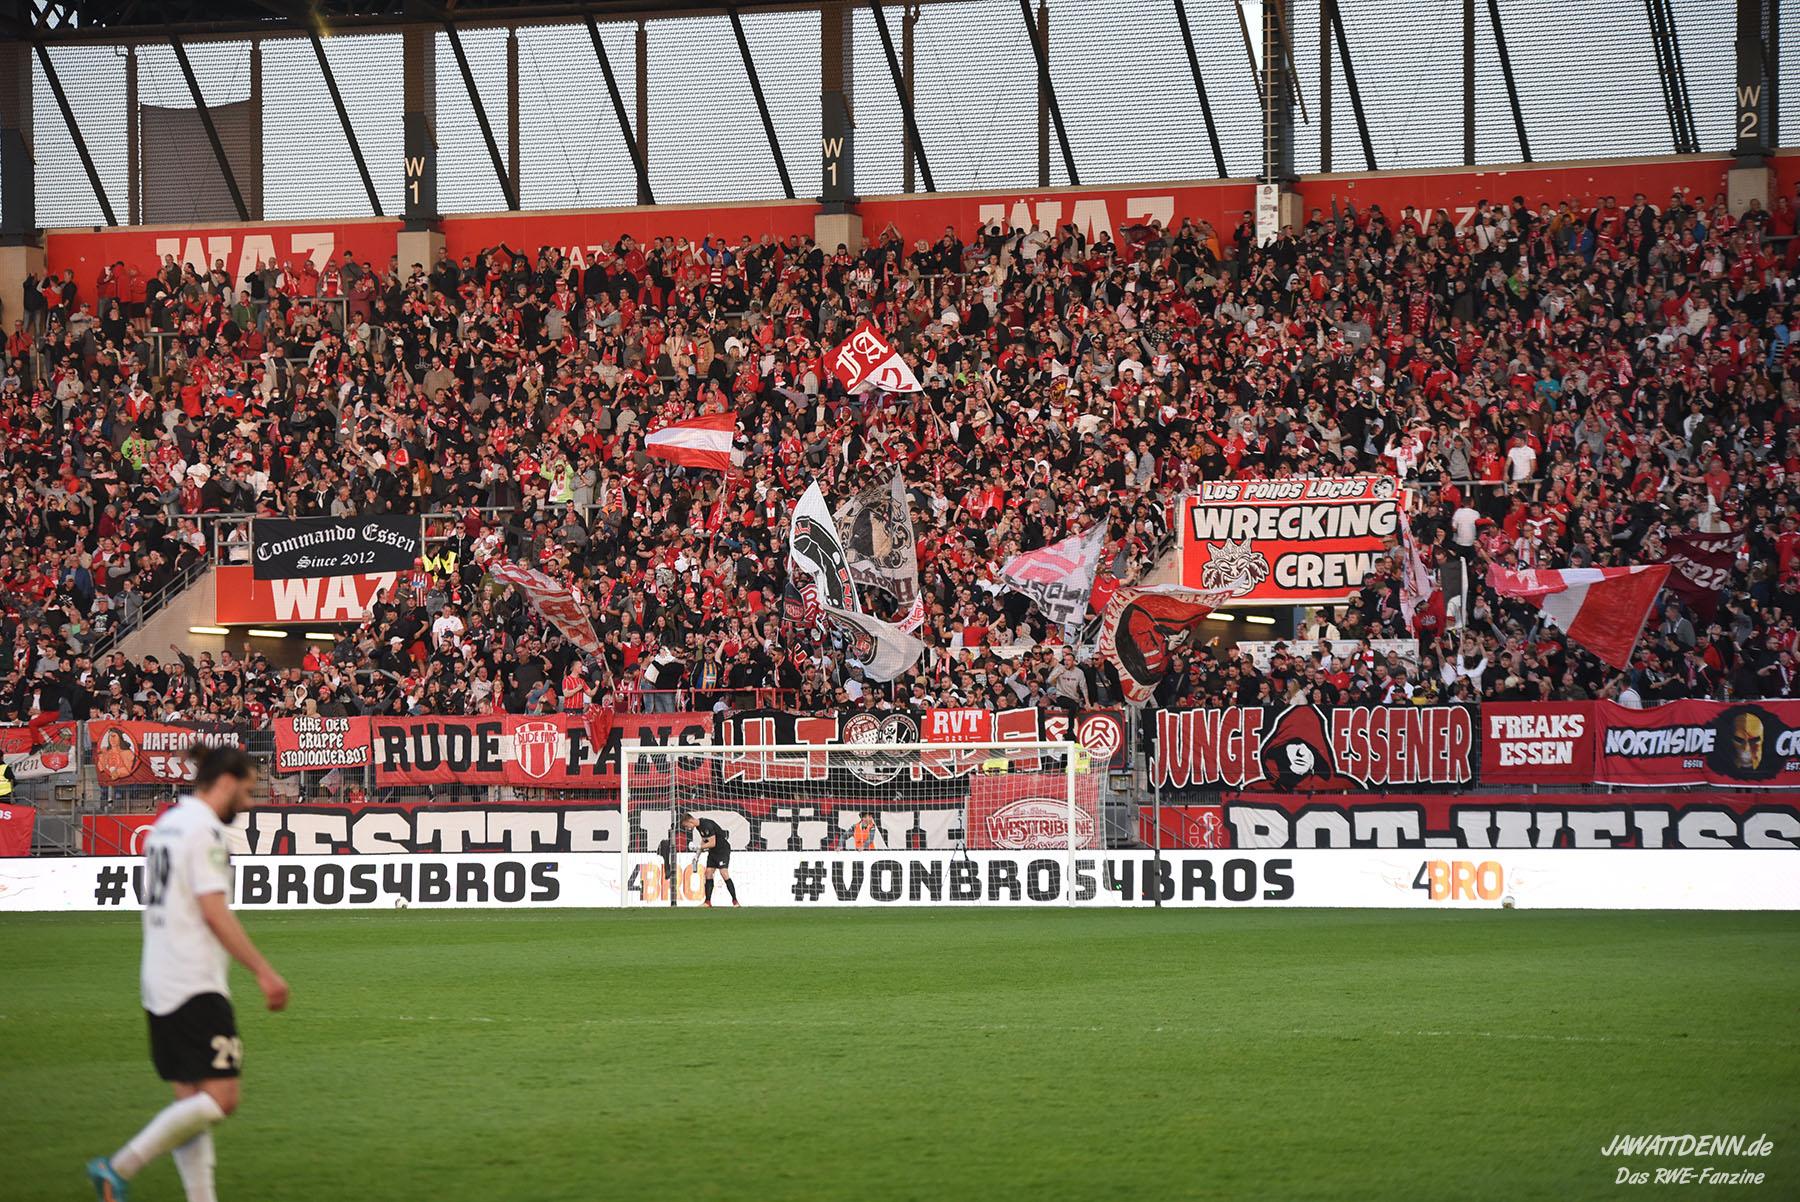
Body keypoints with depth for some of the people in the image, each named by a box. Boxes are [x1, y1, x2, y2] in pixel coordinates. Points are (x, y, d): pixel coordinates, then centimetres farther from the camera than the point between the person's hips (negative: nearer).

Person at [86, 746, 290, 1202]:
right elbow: (214, 912, -18)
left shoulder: (165, 824, 17)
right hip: (196, 987, -10)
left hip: (159, 988, 10)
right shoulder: (205, 829, -12)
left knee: (191, 1100, 9)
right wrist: (264, 972, -16)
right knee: (221, 1096, -10)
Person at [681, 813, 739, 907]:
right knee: (708, 873, 4)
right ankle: (708, 902, 7)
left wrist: (698, 847, -17)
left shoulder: (707, 825, -25)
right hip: (713, 852, 9)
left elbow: (712, 843, -26)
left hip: (723, 850, -9)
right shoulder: (699, 826, 5)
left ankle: (735, 901, -13)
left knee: (724, 873, -17)